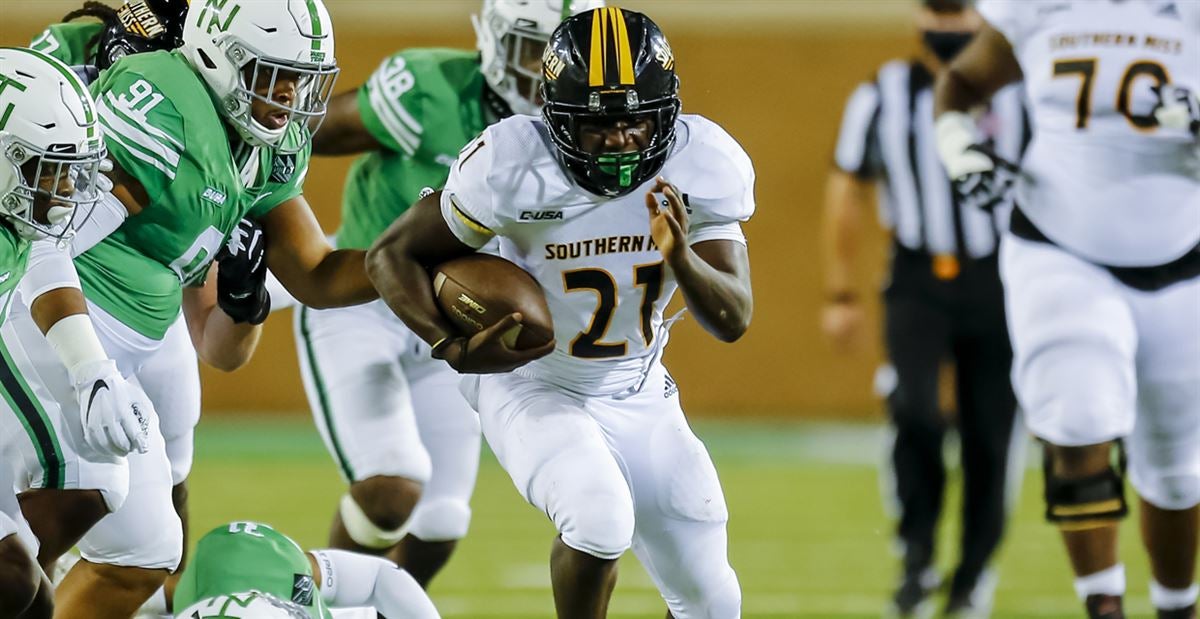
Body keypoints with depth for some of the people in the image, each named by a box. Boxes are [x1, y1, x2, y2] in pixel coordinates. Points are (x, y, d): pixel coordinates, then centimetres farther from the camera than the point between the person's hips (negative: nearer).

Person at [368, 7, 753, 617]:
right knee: (601, 519, -31)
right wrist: (455, 348, -31)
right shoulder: (513, 167, -27)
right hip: (531, 388, -4)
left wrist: (680, 257, -38)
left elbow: (733, 319, -17)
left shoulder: (702, 166, -17)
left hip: (638, 397, 4)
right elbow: (392, 255, -15)